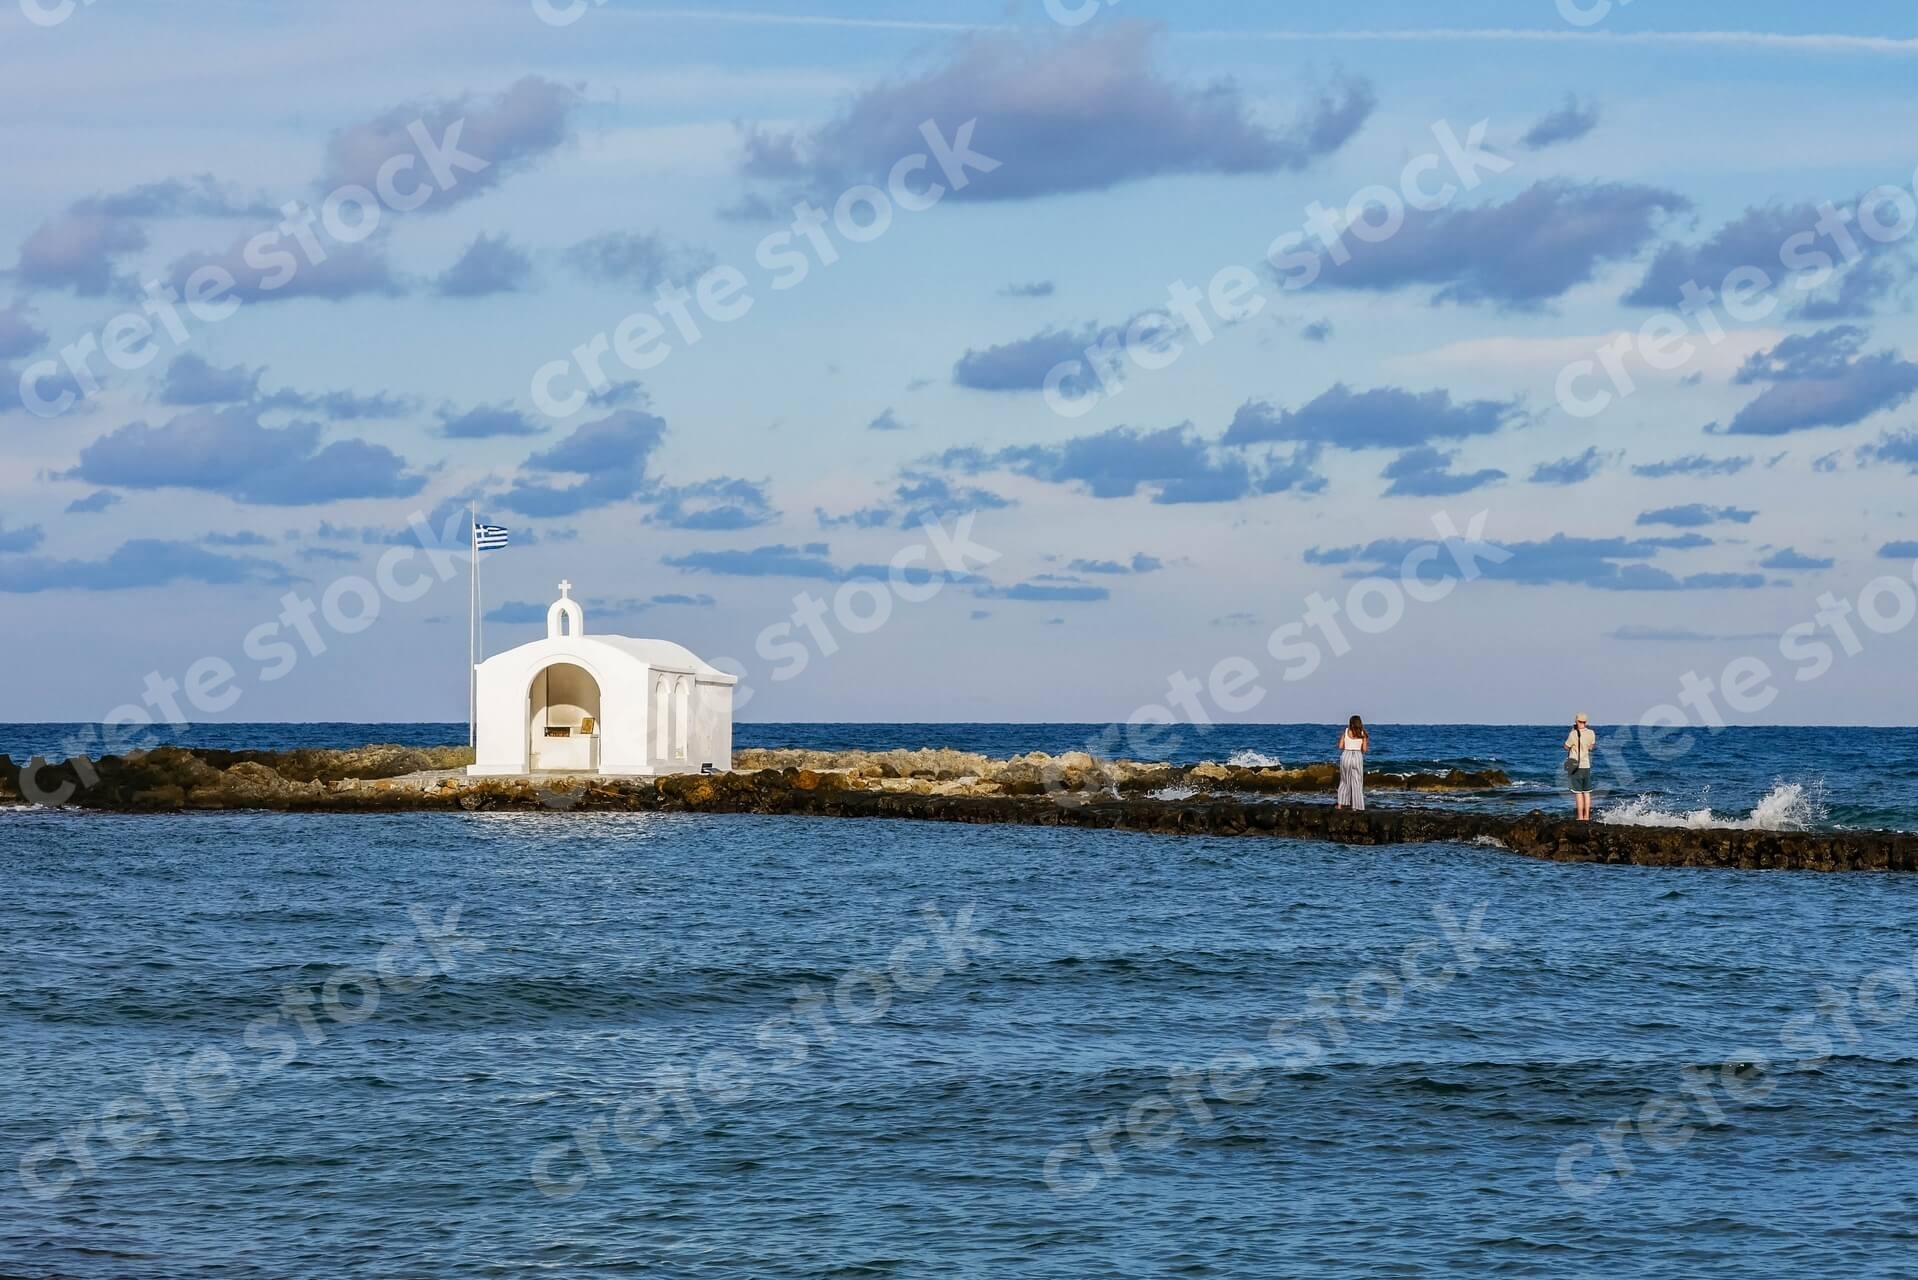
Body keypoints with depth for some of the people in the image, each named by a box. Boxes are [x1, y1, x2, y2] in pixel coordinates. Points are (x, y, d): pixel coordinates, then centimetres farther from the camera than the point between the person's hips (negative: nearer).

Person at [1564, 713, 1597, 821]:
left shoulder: (1574, 734, -15)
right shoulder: (1591, 733, -1)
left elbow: (1566, 747, -2)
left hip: (1575, 766, -4)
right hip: (1586, 766, 4)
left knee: (1578, 793, -2)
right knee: (1587, 792, 12)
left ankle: (1580, 817, -2)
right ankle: (1587, 816, 14)